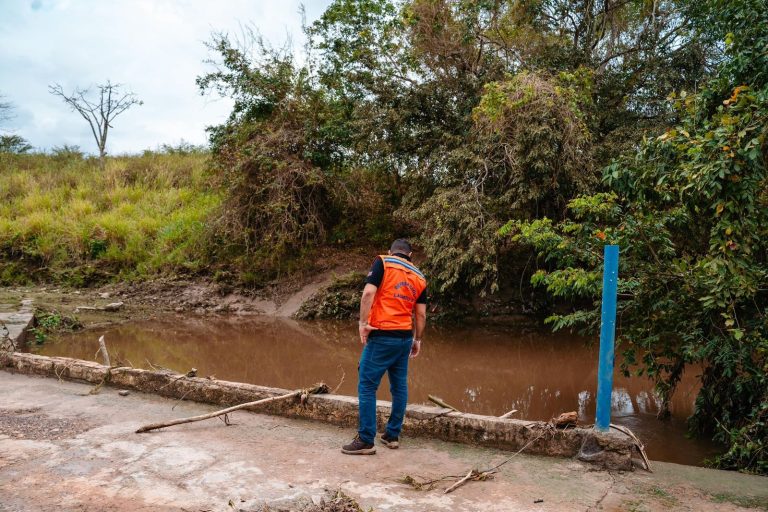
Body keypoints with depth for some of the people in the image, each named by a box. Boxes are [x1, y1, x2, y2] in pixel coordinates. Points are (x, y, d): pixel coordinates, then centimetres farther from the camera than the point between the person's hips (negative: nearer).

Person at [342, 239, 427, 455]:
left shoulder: (383, 262, 0)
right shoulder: (419, 277, 13)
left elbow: (368, 293, -14)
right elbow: (421, 314, 12)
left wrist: (363, 323, -13)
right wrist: (417, 340, 21)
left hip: (382, 335, -6)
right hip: (405, 337, 6)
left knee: (367, 386, 0)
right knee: (399, 386, 14)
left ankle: (366, 440, 0)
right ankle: (393, 435, 21)